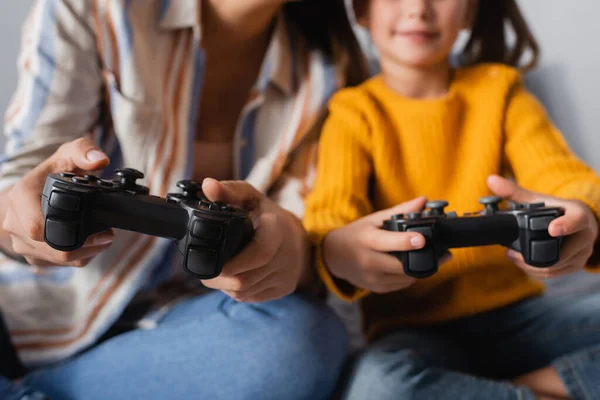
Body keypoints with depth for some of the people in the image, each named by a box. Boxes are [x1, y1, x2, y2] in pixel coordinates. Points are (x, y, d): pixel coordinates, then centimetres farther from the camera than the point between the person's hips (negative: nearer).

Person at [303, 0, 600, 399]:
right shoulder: (354, 113, 1)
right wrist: (338, 251, -41)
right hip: (412, 328, -1)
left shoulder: (499, 89, 8)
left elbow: (561, 173, -8)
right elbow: (330, 216, -15)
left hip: (513, 314, 2)